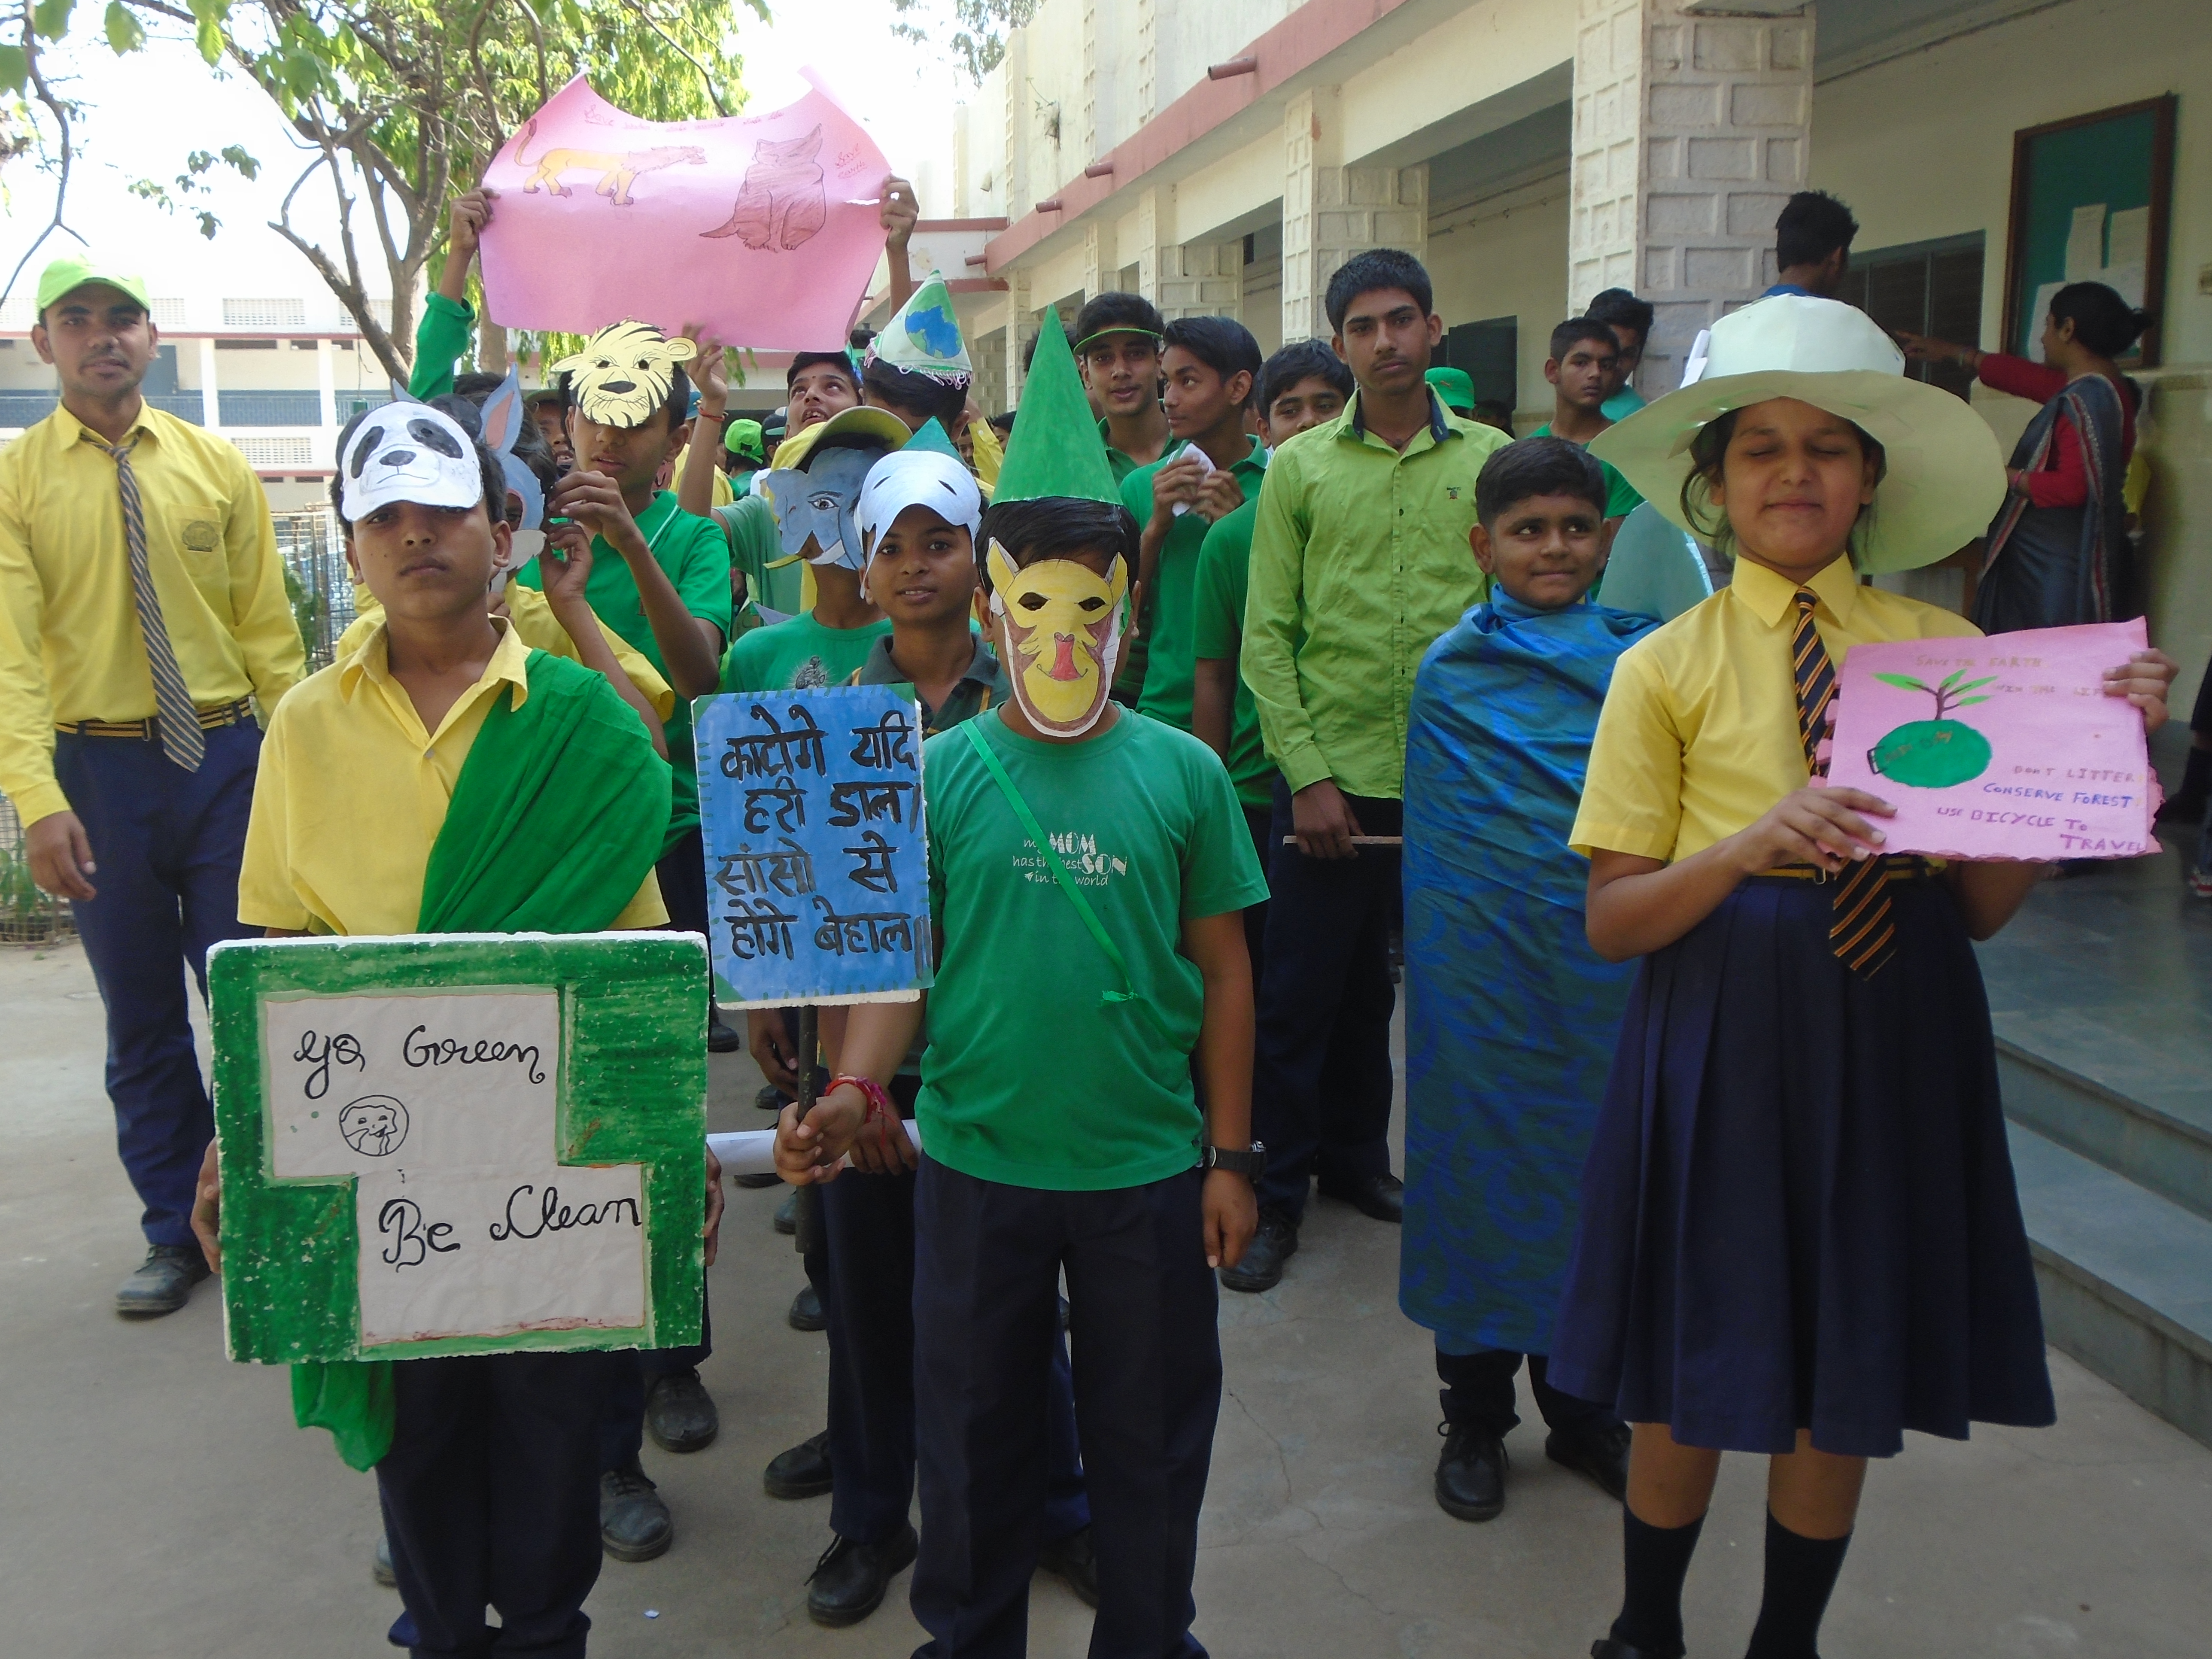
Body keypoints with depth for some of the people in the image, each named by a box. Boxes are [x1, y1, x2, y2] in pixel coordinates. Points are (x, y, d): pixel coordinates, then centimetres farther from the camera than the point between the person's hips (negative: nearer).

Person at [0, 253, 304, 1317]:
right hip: (98, 771, 0)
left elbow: (268, 628, 3)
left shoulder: (215, 466, 5)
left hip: (227, 759, 1)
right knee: (141, 1020, 10)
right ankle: (175, 1236, 24)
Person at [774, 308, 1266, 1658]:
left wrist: (1229, 1156, 1)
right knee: (975, 1432, 16)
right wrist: (856, 1092, -21)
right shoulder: (938, 773, -3)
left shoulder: (1181, 772, -3)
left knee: (1151, 1433, 15)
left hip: (1147, 1167, 0)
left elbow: (1223, 969, 1)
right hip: (974, 1162, 0)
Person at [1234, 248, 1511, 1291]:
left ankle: (1356, 1156, 33)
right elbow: (1267, 635, -1)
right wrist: (1307, 773, -8)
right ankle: (1278, 1189, 18)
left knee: (1382, 982, 15)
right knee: (1299, 991, 4)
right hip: (1329, 775, -1)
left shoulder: (1488, 460, 4)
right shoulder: (1298, 468, 2)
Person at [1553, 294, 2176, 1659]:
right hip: (1724, 1038, -2)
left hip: (1898, 1035, 2)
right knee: (1691, 1387, 10)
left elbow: (1988, 907, 1)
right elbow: (1613, 919, -6)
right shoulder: (1667, 668, -2)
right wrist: (1754, 844, -22)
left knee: (1847, 1389, 13)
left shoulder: (1949, 650, 3)